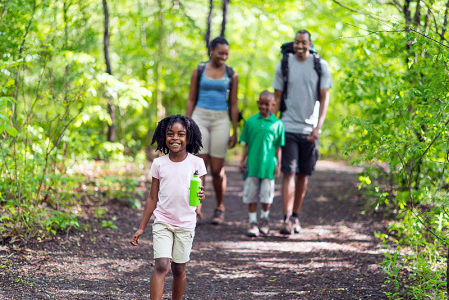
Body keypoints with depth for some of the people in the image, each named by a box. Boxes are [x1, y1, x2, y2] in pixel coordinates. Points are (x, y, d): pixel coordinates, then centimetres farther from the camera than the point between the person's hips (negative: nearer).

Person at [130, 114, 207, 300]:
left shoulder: (196, 163, -3)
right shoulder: (159, 164, -1)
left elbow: (198, 192, 3)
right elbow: (152, 198, 6)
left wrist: (201, 196, -23)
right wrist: (142, 228, 6)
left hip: (186, 224, 0)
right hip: (162, 222, 0)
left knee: (179, 269, 7)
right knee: (161, 265, -14)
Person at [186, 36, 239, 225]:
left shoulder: (231, 75, 6)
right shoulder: (199, 71, 6)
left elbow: (233, 104, 8)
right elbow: (191, 100, 8)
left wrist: (235, 132, 5)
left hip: (220, 120, 0)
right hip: (200, 118, 0)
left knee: (217, 169, -1)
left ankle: (219, 208, 19)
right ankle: (197, 211, -5)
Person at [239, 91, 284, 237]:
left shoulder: (277, 124, 3)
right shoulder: (250, 121, 4)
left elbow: (278, 146, 6)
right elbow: (246, 144, 8)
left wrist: (278, 164, 4)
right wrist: (243, 160, 4)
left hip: (268, 165, 0)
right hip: (252, 164, 0)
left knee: (267, 194, 4)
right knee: (251, 194, 2)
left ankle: (264, 219, 25)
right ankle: (252, 222, 12)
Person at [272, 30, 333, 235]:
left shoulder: (321, 66, 2)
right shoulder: (284, 65, 4)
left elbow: (324, 98, 0)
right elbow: (277, 98, 8)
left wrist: (318, 126, -11)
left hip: (310, 129, 1)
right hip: (288, 127, -1)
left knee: (303, 175, 8)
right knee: (288, 173, -9)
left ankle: (295, 216, 20)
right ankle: (287, 220, -12)